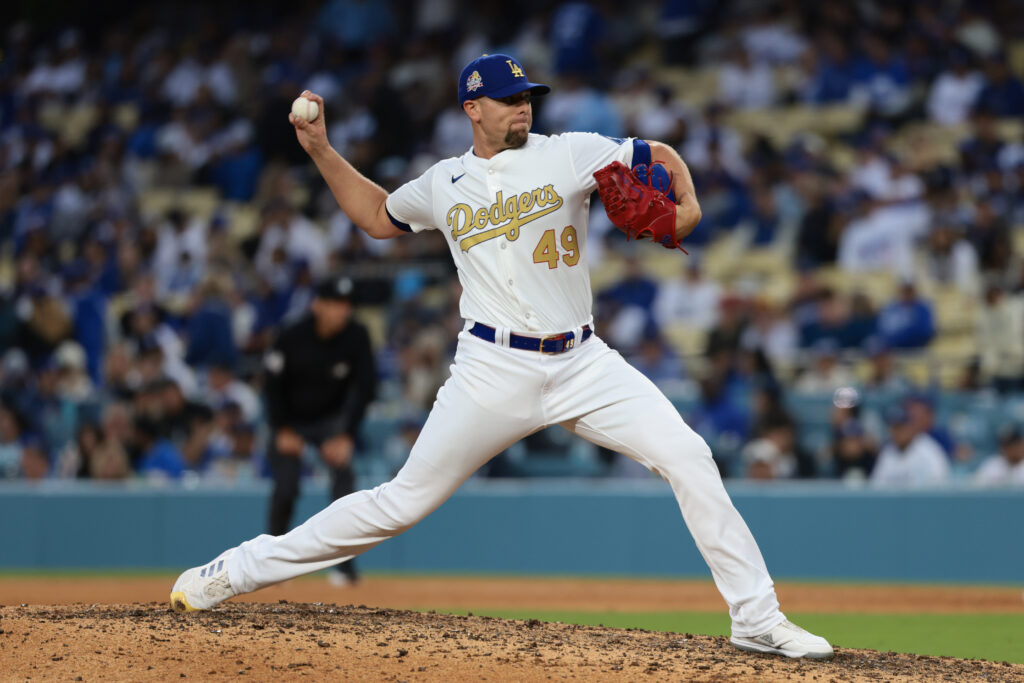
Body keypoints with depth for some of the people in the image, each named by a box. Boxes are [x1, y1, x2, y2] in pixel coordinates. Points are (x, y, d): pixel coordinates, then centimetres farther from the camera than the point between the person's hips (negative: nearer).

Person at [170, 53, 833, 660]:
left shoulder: (568, 154, 2)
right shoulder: (443, 185, 9)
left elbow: (660, 155, 8)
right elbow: (378, 215, 27)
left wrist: (687, 207, -13)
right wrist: (321, 150, 18)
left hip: (583, 362, 1)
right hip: (495, 371, -1)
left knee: (689, 457, -16)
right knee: (404, 501, -2)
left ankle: (756, 618, -9)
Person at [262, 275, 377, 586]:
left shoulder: (356, 337, -19)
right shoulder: (293, 336, -22)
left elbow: (365, 387, -14)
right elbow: (274, 383, -10)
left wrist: (347, 435, -19)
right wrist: (282, 430, -13)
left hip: (331, 420, 1)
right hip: (291, 420, -1)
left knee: (343, 482, -18)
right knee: (285, 488, -9)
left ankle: (345, 565, -15)